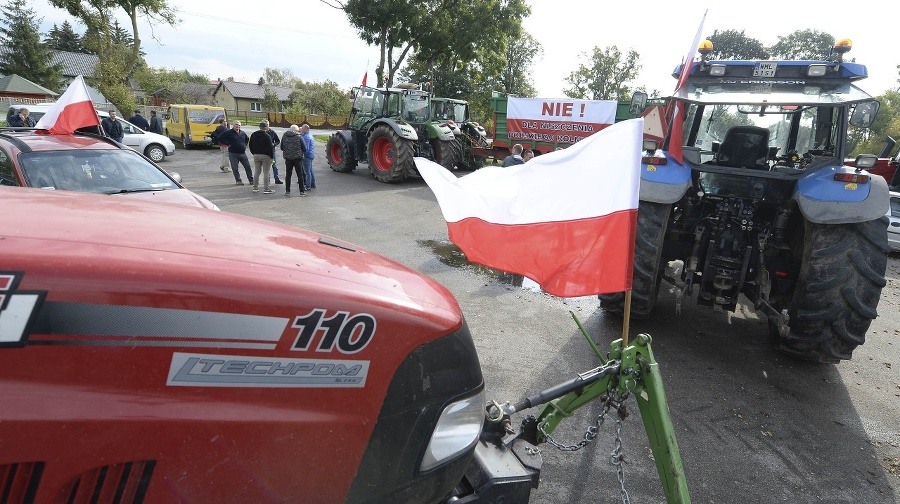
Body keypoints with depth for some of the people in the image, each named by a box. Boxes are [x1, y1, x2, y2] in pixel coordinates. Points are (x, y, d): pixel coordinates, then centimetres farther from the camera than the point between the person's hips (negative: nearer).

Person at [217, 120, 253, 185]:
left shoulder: (243, 133, 10)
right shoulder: (228, 133, -4)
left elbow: (247, 139, 30)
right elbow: (220, 138, -8)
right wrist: (227, 144, -9)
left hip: (243, 153, 4)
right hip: (233, 153, -3)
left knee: (248, 167, 4)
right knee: (235, 168, -1)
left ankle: (251, 180, 13)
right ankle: (238, 180, 7)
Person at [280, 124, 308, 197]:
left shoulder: (284, 136, 3)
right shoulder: (299, 137, -7)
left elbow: (282, 147, 10)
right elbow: (304, 148, -4)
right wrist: (303, 155, 15)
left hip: (288, 158, 3)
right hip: (298, 158, -3)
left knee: (288, 174, 11)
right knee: (300, 175, 4)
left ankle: (287, 191, 12)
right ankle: (302, 191, 5)